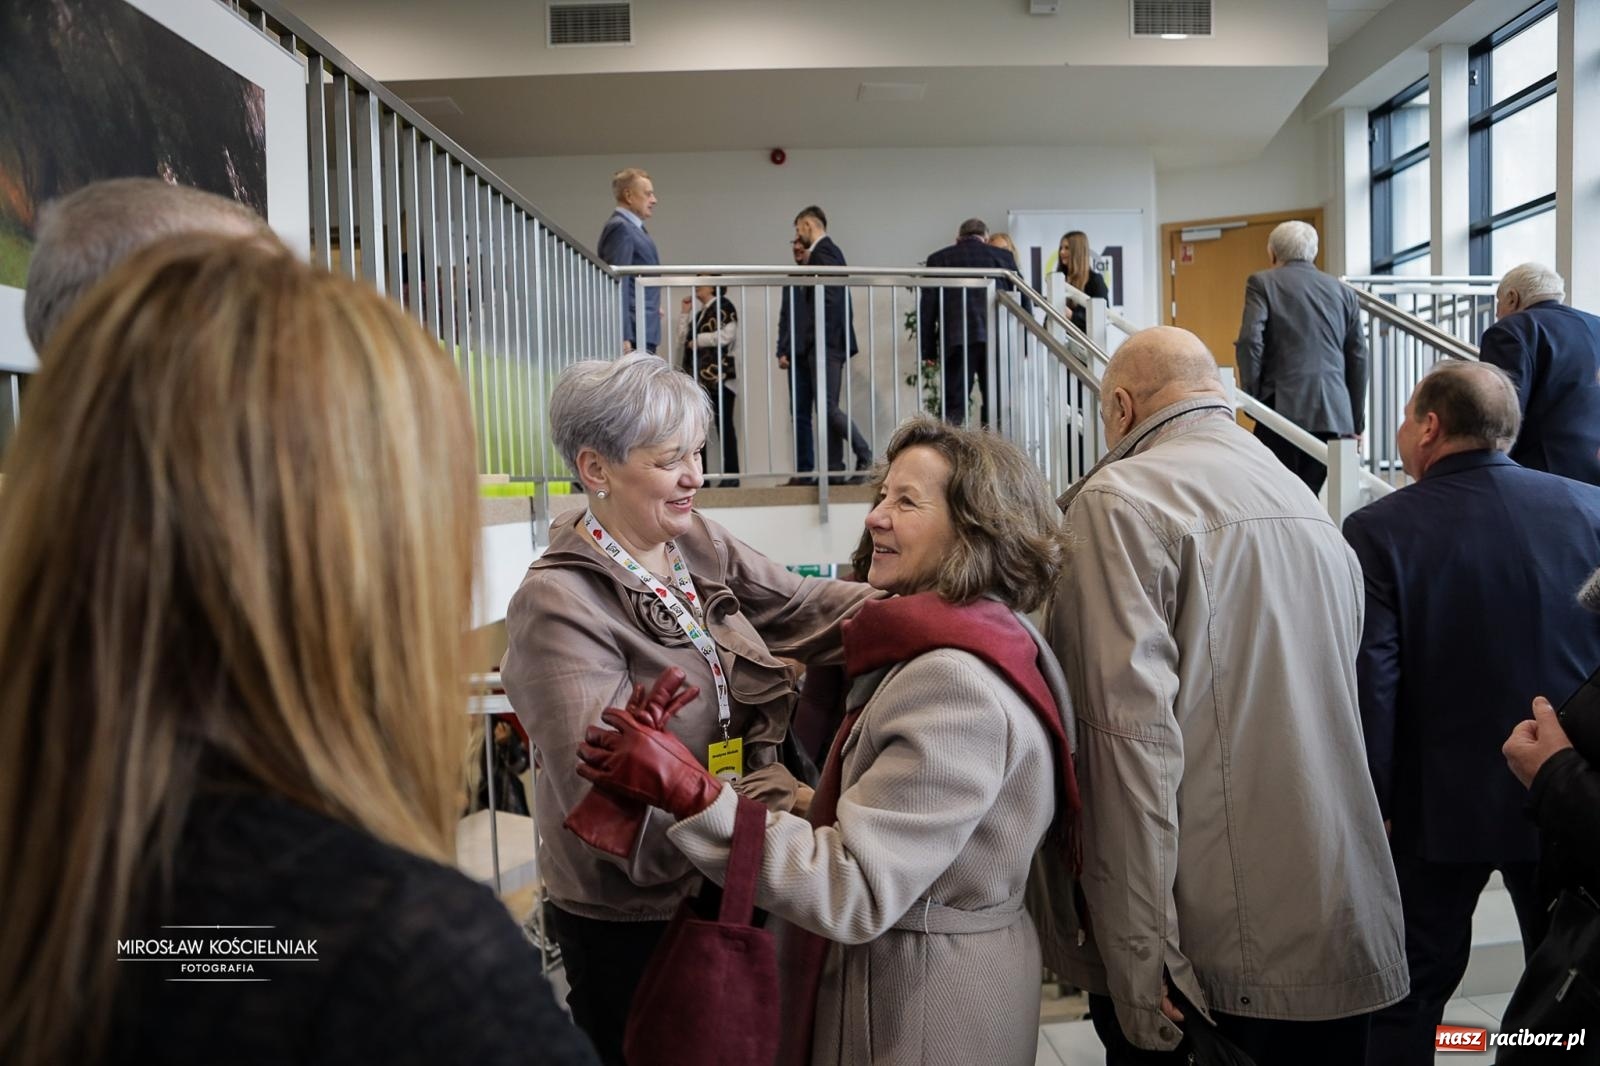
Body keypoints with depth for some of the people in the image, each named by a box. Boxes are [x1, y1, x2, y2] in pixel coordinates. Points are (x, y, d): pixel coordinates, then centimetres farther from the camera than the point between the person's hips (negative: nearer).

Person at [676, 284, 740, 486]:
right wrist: (685, 313, 13)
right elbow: (683, 342, 17)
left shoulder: (723, 305, 1)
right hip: (699, 377, 8)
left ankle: (731, 476, -4)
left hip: (719, 375, -8)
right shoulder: (700, 313, 23)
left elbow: (726, 335, -15)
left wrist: (698, 340, -6)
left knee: (724, 424, -6)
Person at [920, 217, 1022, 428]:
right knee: (996, 403, 8)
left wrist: (928, 348, 9)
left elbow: (928, 305, 7)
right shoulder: (1003, 256, 14)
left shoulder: (939, 258, 11)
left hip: (957, 338, -1)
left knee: (954, 406, -1)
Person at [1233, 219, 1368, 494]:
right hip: (1334, 414, 4)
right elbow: (1358, 359, 16)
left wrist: (1251, 398, -1)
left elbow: (1249, 341, -11)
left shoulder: (1262, 283, 3)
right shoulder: (1343, 291, 16)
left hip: (1284, 407, -4)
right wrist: (1357, 422, 21)